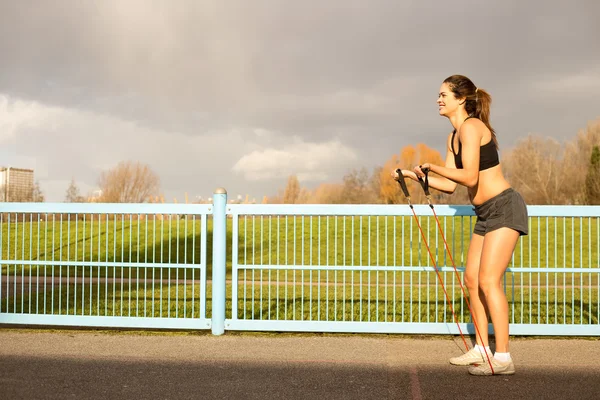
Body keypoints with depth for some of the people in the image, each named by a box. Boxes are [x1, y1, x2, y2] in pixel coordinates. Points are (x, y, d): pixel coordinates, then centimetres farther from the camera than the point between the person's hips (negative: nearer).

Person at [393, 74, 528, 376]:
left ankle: (502, 358, -10)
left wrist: (431, 166, -16)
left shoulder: (471, 126, -16)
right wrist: (415, 176, 7)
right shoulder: (453, 137, 12)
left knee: (488, 281, -13)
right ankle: (482, 350, 18)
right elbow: (450, 185, 13)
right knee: (471, 279, 9)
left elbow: (469, 177, -24)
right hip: (486, 214, 10)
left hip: (504, 208, -10)